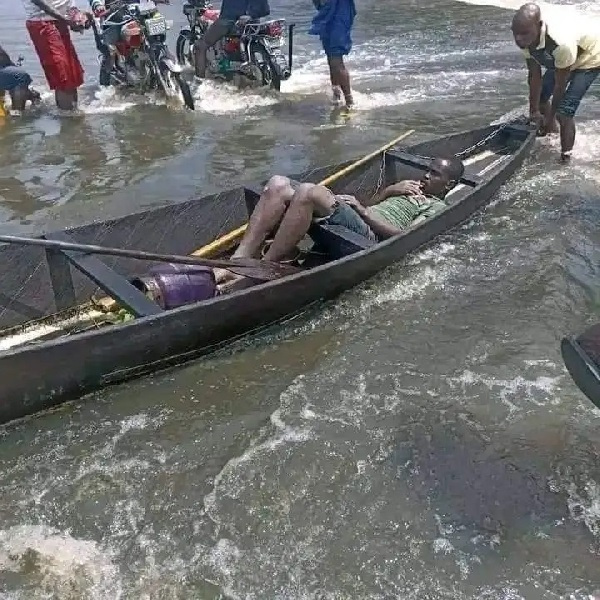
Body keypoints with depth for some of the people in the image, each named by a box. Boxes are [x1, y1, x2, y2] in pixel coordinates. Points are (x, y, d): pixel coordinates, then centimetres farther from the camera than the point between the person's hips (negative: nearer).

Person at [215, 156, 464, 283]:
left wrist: (362, 210, -10)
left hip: (368, 235, -8)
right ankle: (238, 262, -25)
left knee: (308, 191, -35)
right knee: (278, 185, -13)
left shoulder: (436, 207, 11)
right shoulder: (411, 190, 39)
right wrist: (390, 190, 17)